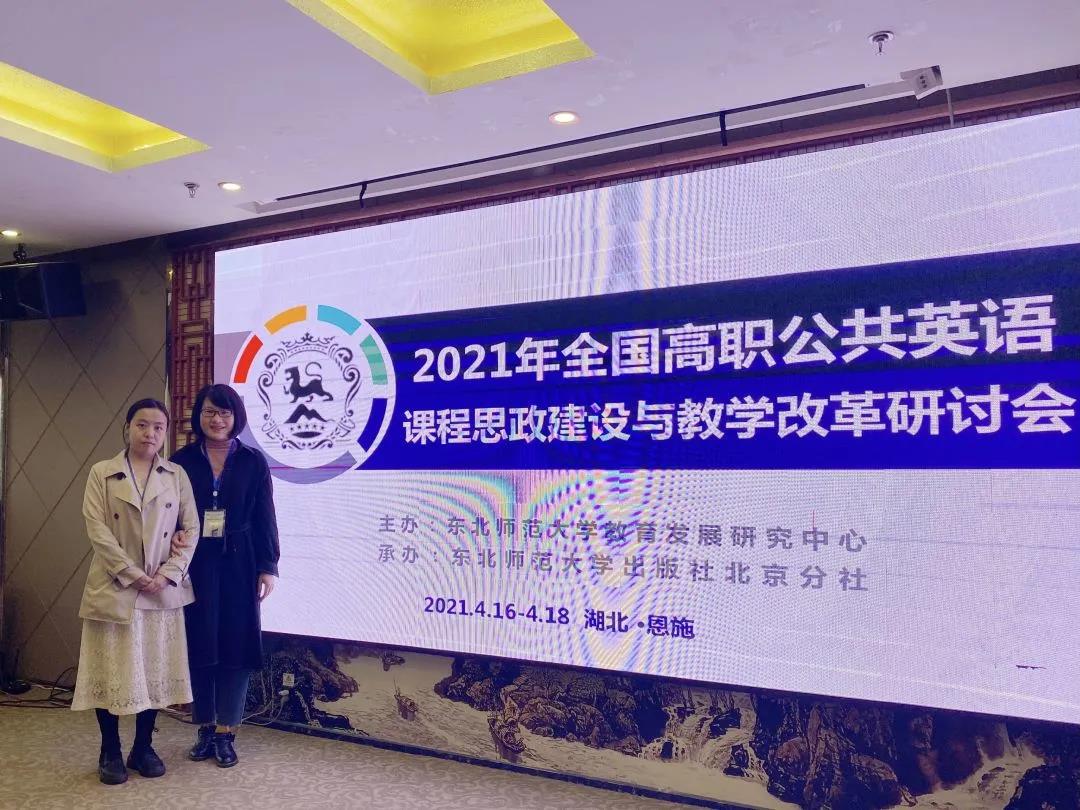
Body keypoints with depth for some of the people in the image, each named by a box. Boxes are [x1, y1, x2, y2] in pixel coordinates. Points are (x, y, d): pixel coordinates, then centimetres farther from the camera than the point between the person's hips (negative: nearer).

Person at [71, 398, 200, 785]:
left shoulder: (177, 475, 5)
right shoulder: (102, 473, -1)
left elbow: (191, 528, 1)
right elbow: (97, 529, -9)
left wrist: (169, 574, -11)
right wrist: (134, 575, -15)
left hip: (163, 589, 2)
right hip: (114, 587, -2)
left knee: (155, 669, 8)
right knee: (111, 669, 5)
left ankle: (143, 747, 23)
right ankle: (110, 752, 20)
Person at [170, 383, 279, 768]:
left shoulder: (252, 461, 2)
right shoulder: (182, 461, 4)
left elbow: (264, 518, 1)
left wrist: (268, 567, -2)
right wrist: (174, 537, -15)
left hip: (238, 564, -1)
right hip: (195, 563, 1)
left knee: (235, 645, 2)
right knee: (198, 645, 6)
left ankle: (226, 733, 14)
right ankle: (205, 729, 22)